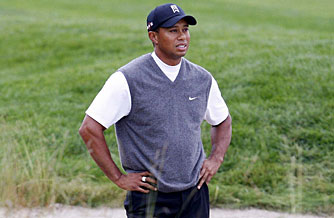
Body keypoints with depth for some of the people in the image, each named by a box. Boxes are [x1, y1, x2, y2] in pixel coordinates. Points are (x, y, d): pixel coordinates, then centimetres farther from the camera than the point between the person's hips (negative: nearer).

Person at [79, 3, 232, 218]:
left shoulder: (202, 79, 5)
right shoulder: (128, 79, -11)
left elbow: (223, 121, 23)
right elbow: (90, 129, -12)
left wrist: (216, 159, 6)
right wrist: (119, 178, -11)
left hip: (195, 194, 5)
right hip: (150, 197, -4)